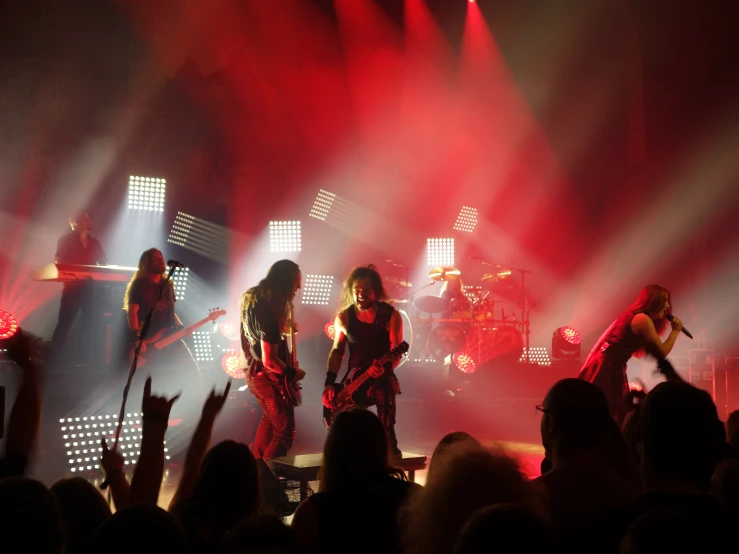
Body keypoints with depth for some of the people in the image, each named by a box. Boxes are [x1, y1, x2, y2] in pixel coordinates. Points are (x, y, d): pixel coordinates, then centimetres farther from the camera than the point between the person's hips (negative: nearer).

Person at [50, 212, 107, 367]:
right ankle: (56, 361, -3)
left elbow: (104, 263, 14)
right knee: (64, 324, -6)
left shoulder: (95, 243, 18)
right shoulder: (65, 240, 5)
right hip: (72, 288, -4)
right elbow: (59, 262, -5)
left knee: (92, 325, 3)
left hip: (91, 288, 4)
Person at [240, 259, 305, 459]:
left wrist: (282, 329, 8)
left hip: (254, 372, 10)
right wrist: (294, 372, -13)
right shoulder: (268, 313, -29)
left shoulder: (251, 299, 0)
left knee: (270, 419, 28)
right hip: (267, 377, -10)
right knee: (285, 432, 0)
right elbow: (269, 361, -29)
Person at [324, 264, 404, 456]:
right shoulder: (343, 317, 1)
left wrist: (384, 367, -29)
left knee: (386, 428, -24)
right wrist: (329, 383, 0)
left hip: (382, 379, -3)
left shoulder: (391, 316, -9)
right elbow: (337, 351, 11)